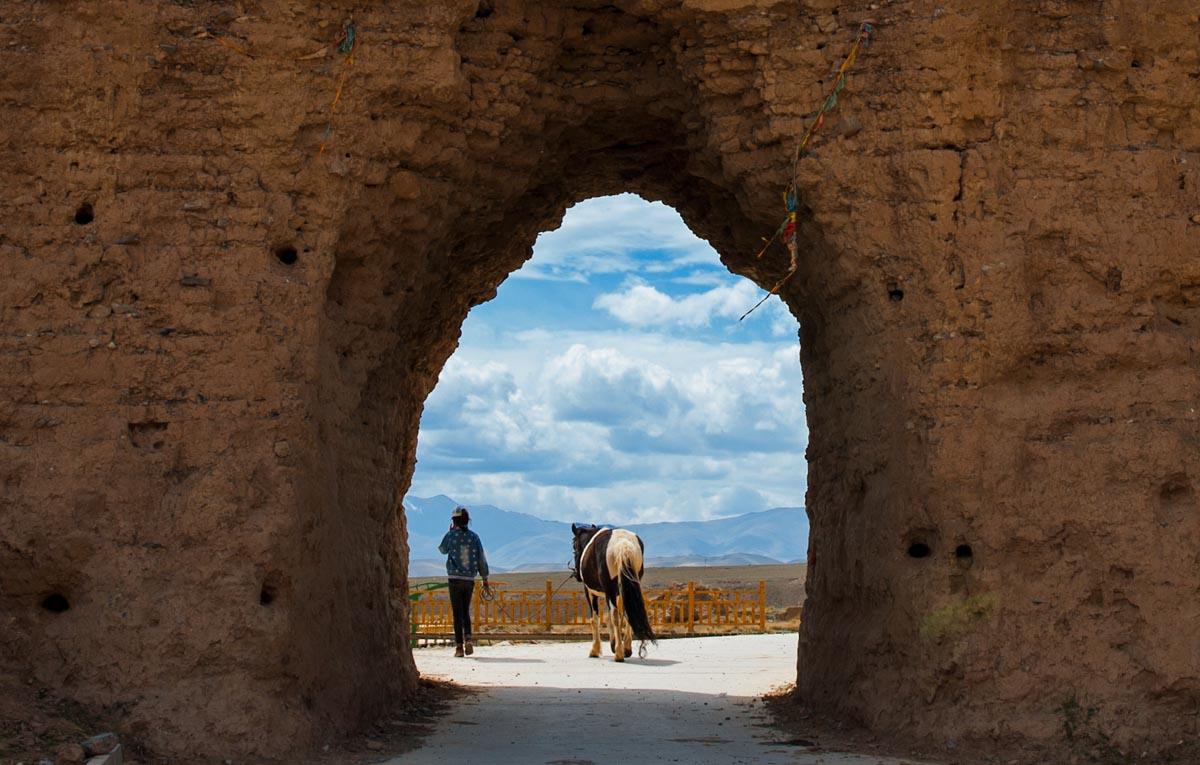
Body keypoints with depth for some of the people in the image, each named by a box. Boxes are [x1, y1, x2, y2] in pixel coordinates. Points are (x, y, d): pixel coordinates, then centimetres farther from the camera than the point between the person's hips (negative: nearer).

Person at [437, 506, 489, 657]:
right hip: (470, 579, 3)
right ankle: (468, 639, -6)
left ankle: (459, 647, -4)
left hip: (455, 579, -3)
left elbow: (442, 550, 16)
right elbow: (481, 559, 5)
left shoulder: (451, 535, -5)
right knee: (466, 611, 15)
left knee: (457, 613, 0)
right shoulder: (474, 537, 2)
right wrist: (485, 578, 12)